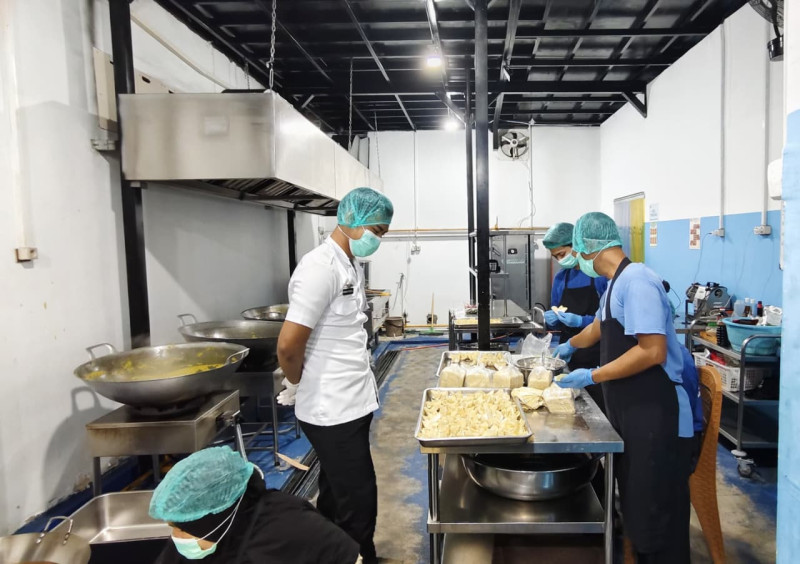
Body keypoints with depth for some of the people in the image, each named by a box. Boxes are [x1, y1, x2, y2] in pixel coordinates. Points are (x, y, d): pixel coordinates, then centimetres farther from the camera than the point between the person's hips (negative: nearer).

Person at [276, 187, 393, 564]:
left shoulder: (351, 267, 9)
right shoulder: (321, 268, -20)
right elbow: (288, 346, -23)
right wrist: (297, 385, -6)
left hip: (352, 402, 9)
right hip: (333, 409, -9)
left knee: (337, 497, 21)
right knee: (358, 502, 4)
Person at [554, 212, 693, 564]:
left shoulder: (635, 280, -19)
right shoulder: (617, 283, 12)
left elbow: (653, 351, -26)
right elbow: (599, 327, 30)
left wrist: (592, 376, -18)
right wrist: (569, 346, 46)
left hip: (655, 417, -9)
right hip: (630, 412, 9)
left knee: (656, 517, 3)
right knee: (636, 507, 18)